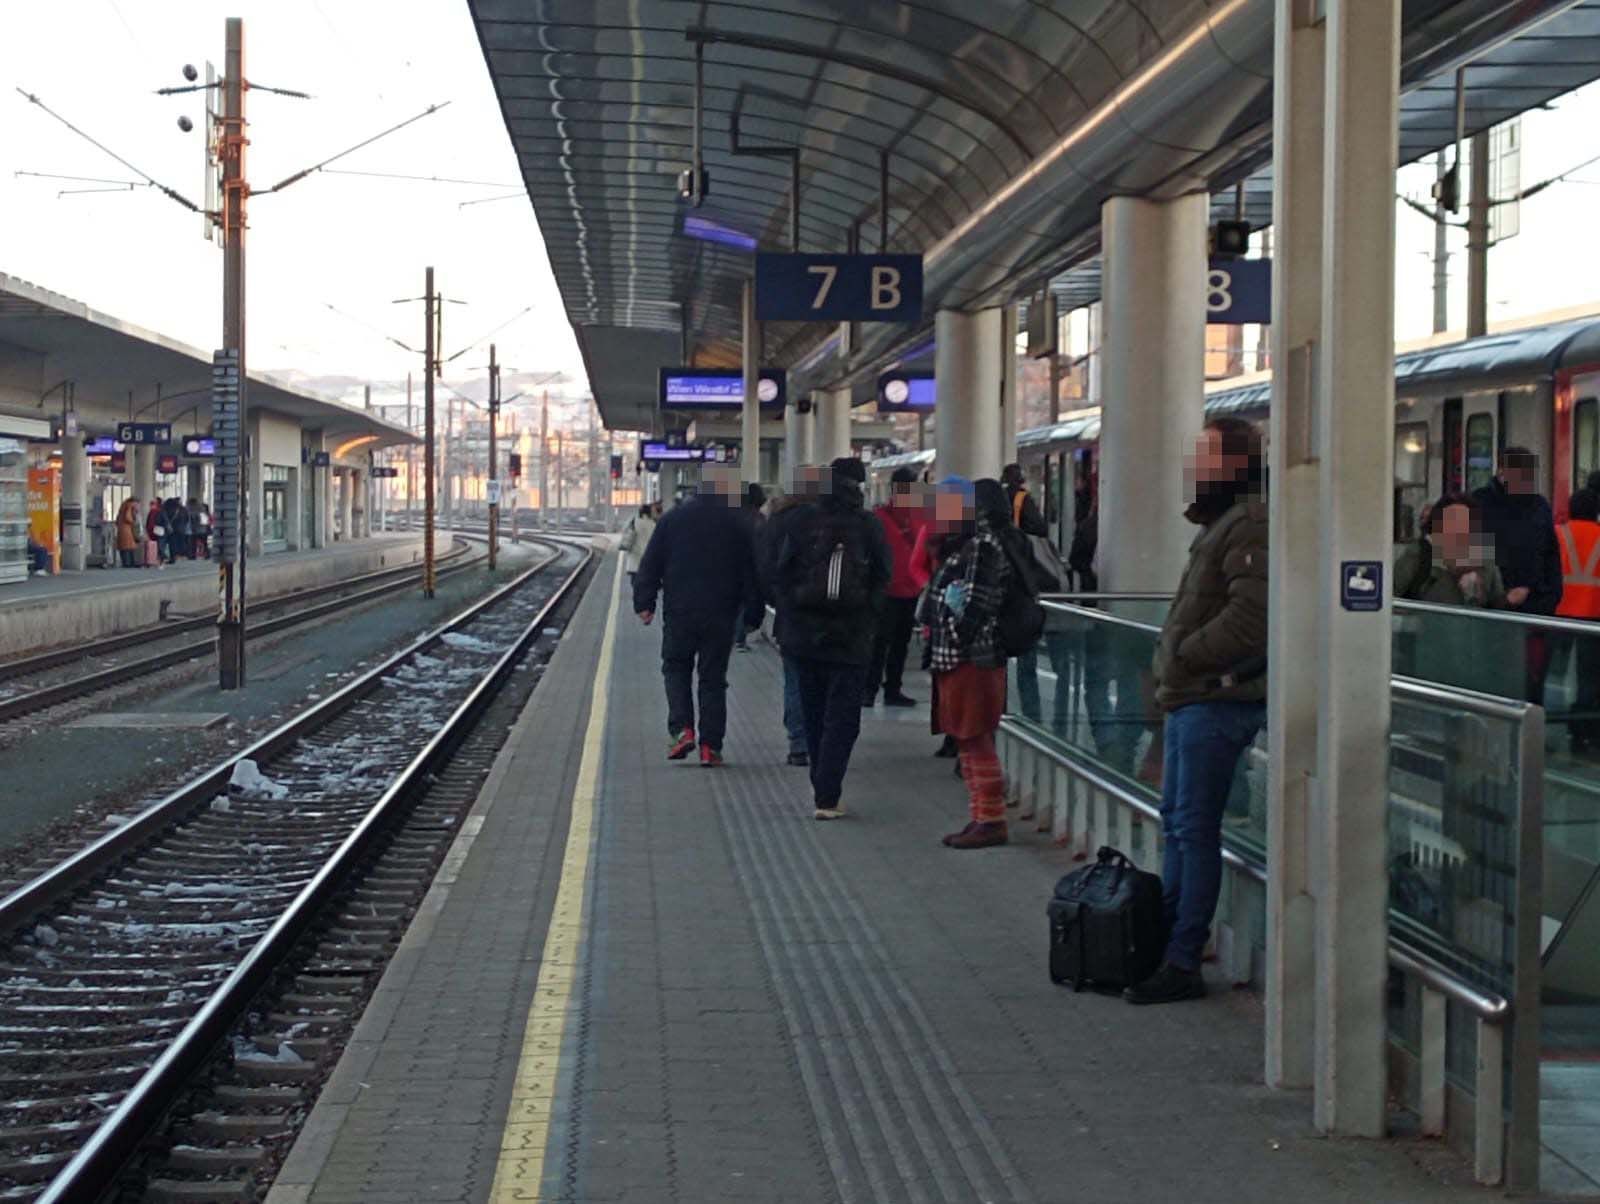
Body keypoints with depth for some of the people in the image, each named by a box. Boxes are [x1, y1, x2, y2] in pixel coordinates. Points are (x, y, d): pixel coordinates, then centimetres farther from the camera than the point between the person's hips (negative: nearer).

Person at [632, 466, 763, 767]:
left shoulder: (673, 517, 2)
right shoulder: (738, 524, 0)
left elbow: (650, 564, 3)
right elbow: (751, 573, 3)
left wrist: (644, 602, 7)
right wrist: (752, 615, 9)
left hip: (679, 613, 0)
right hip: (721, 616, 0)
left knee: (676, 667, 15)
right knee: (713, 677, 7)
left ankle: (682, 729, -5)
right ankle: (710, 746, 3)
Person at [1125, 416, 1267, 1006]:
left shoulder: (1251, 526, -16)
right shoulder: (1221, 525, 18)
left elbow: (1251, 614, -27)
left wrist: (1185, 654, -17)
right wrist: (1175, 665, 14)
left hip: (1218, 700, -11)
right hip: (1193, 698, 11)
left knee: (1194, 827, -7)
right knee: (1177, 820, 16)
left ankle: (1183, 963, -3)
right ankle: (1169, 934, 25)